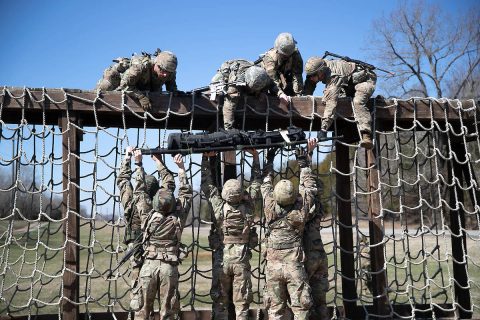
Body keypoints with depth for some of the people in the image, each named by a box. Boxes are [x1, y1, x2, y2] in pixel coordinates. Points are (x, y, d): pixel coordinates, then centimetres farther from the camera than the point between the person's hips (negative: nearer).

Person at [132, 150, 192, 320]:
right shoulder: (178, 217, -4)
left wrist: (138, 164, 11)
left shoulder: (148, 215, -4)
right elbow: (186, 192, 7)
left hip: (149, 265, 0)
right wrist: (180, 168, 14)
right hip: (169, 267, 0)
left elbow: (140, 190, 4)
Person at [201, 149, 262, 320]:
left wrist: (205, 157, 7)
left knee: (220, 301, 8)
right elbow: (256, 181, 3)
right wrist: (255, 156, 10)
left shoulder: (218, 206, -8)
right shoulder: (248, 205, -8)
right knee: (241, 302, 5)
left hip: (222, 258, 0)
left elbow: (206, 184, 1)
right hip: (242, 259, 0)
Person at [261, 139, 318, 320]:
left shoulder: (271, 208, -6)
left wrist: (270, 161, 22)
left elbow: (266, 185, 11)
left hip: (273, 266, 1)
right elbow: (309, 186, 8)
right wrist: (303, 160, 16)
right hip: (295, 266, -1)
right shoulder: (301, 209, -8)